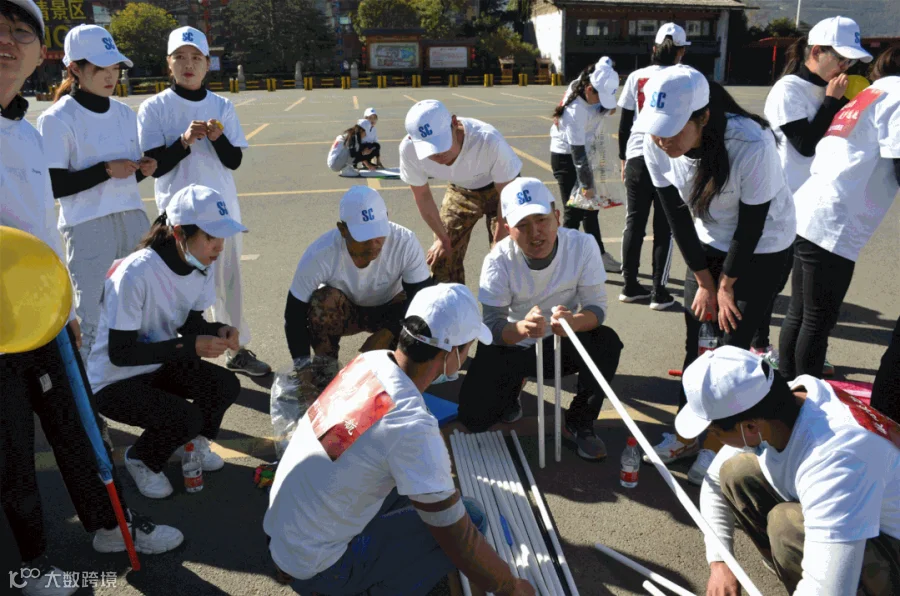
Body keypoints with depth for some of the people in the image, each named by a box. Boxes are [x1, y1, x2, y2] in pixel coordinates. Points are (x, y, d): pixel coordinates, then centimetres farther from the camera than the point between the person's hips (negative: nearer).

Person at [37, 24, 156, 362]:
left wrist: (143, 170, -4)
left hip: (132, 217, 6)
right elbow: (54, 186, -12)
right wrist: (106, 170, -18)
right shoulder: (58, 119, -9)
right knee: (88, 317, -1)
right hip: (86, 226, -6)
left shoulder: (125, 114, 10)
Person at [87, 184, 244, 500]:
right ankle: (140, 459, 6)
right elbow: (120, 352, -27)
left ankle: (192, 439, 14)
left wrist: (217, 331, -18)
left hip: (160, 365, 7)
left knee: (226, 386, -16)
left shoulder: (203, 265, -9)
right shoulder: (135, 275, -31)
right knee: (187, 418, -26)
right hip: (113, 382, -6)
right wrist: (190, 347, -32)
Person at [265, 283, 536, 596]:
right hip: (315, 568, -8)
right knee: (471, 517, -9)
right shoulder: (412, 426, -29)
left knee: (421, 480, 18)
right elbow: (458, 539, -19)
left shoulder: (370, 360, -7)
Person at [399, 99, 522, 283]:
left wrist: (499, 242, -14)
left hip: (497, 189, -3)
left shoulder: (489, 141, -42)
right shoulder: (409, 149, -32)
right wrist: (443, 238, 0)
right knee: (442, 258, 3)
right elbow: (423, 196, -10)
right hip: (459, 191, 3)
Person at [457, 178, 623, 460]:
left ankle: (579, 424, -5)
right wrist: (521, 328, -48)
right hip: (510, 345, -1)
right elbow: (492, 326, -24)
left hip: (562, 343, 1)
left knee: (607, 342, -29)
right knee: (474, 417, -16)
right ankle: (514, 386, 20)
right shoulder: (499, 260, -23)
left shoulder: (582, 245, -21)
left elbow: (597, 307, -19)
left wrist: (574, 321, -44)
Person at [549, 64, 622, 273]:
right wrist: (587, 185, -22)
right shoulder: (575, 111, -31)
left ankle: (599, 255, 25)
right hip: (566, 158, -8)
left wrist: (606, 110, -9)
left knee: (591, 206, 14)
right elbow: (577, 151, -28)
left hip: (582, 151, 8)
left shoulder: (589, 94, -9)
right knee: (574, 210, -6)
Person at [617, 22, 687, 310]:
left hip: (637, 158, 3)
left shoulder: (636, 77, 4)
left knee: (634, 223, 12)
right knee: (664, 227, 6)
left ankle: (630, 286, 19)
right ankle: (659, 293, 9)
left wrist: (623, 158, 15)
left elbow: (624, 123, 5)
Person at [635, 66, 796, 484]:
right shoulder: (657, 144, -21)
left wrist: (727, 284, -11)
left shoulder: (752, 145, -35)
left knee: (733, 343, -4)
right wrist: (704, 281, -5)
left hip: (763, 247, -4)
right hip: (708, 242, 5)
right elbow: (677, 215, -10)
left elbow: (752, 225, -23)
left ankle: (717, 442, 14)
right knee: (695, 333, 6)